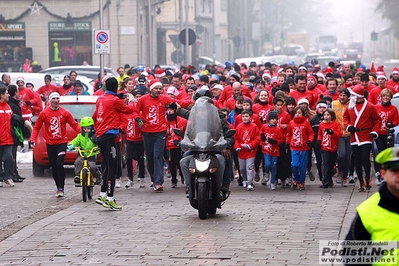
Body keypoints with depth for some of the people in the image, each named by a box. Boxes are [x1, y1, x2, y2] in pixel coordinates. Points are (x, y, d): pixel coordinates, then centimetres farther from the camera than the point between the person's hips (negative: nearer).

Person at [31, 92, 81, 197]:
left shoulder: (65, 113, -1)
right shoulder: (44, 113, 0)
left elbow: (74, 124, 1)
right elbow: (36, 127, 5)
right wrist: (33, 140, -6)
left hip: (62, 142, -2)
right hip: (50, 144, 2)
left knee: (59, 164, -17)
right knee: (54, 167, 6)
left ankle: (61, 188, -11)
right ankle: (58, 187, 21)